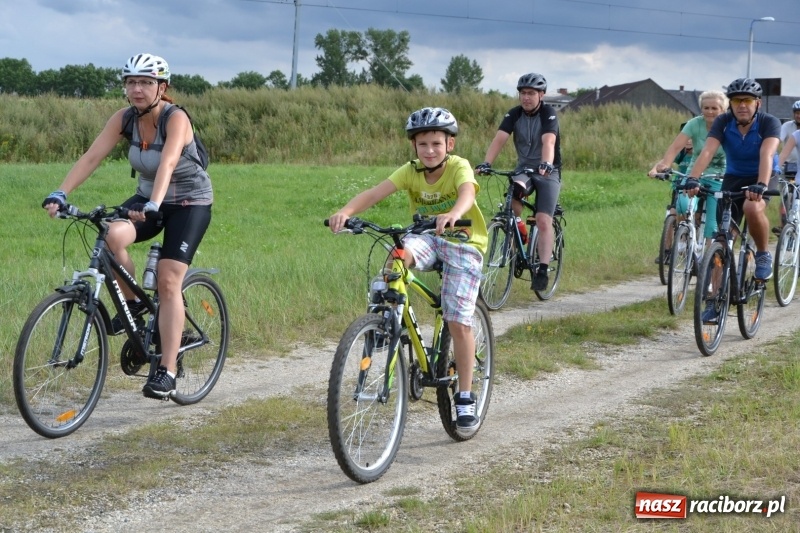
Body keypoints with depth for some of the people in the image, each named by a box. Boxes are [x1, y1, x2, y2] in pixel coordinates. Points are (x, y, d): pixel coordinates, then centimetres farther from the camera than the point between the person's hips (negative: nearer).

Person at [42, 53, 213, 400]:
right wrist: (60, 194, -31)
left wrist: (153, 205, -56)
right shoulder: (124, 118, -9)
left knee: (168, 280, -15)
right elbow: (92, 156, -18)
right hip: (147, 197, 5)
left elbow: (167, 163, -40)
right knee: (112, 236, -27)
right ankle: (132, 304, -2)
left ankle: (167, 371, -10)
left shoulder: (176, 119, -24)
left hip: (190, 202, -4)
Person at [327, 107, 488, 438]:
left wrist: (453, 215, -65)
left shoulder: (459, 167, -19)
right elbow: (375, 193, -24)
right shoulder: (411, 172, -10)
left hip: (463, 242, -3)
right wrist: (346, 211, -44)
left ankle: (465, 400, 3)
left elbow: (467, 192, -42)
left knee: (458, 322, -10)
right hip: (426, 238, 3)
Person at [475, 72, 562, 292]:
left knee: (543, 221, -16)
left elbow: (548, 142, -32)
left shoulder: (548, 114, -15)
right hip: (523, 168, 3)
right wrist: (486, 163, -35)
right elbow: (499, 139, -18)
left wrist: (546, 164, -51)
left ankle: (542, 270, -15)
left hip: (548, 172, -3)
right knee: (513, 192, -32)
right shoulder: (514, 114, -5)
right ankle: (518, 230, -8)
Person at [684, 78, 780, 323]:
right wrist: (692, 178, -44)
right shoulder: (723, 122, -14)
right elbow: (707, 151, -27)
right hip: (733, 178, 3)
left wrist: (760, 185, -54)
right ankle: (716, 301, 1)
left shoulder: (769, 123, -21)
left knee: (752, 208, -37)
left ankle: (763, 255, -10)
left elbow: (767, 154, -37)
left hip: (764, 179, -3)